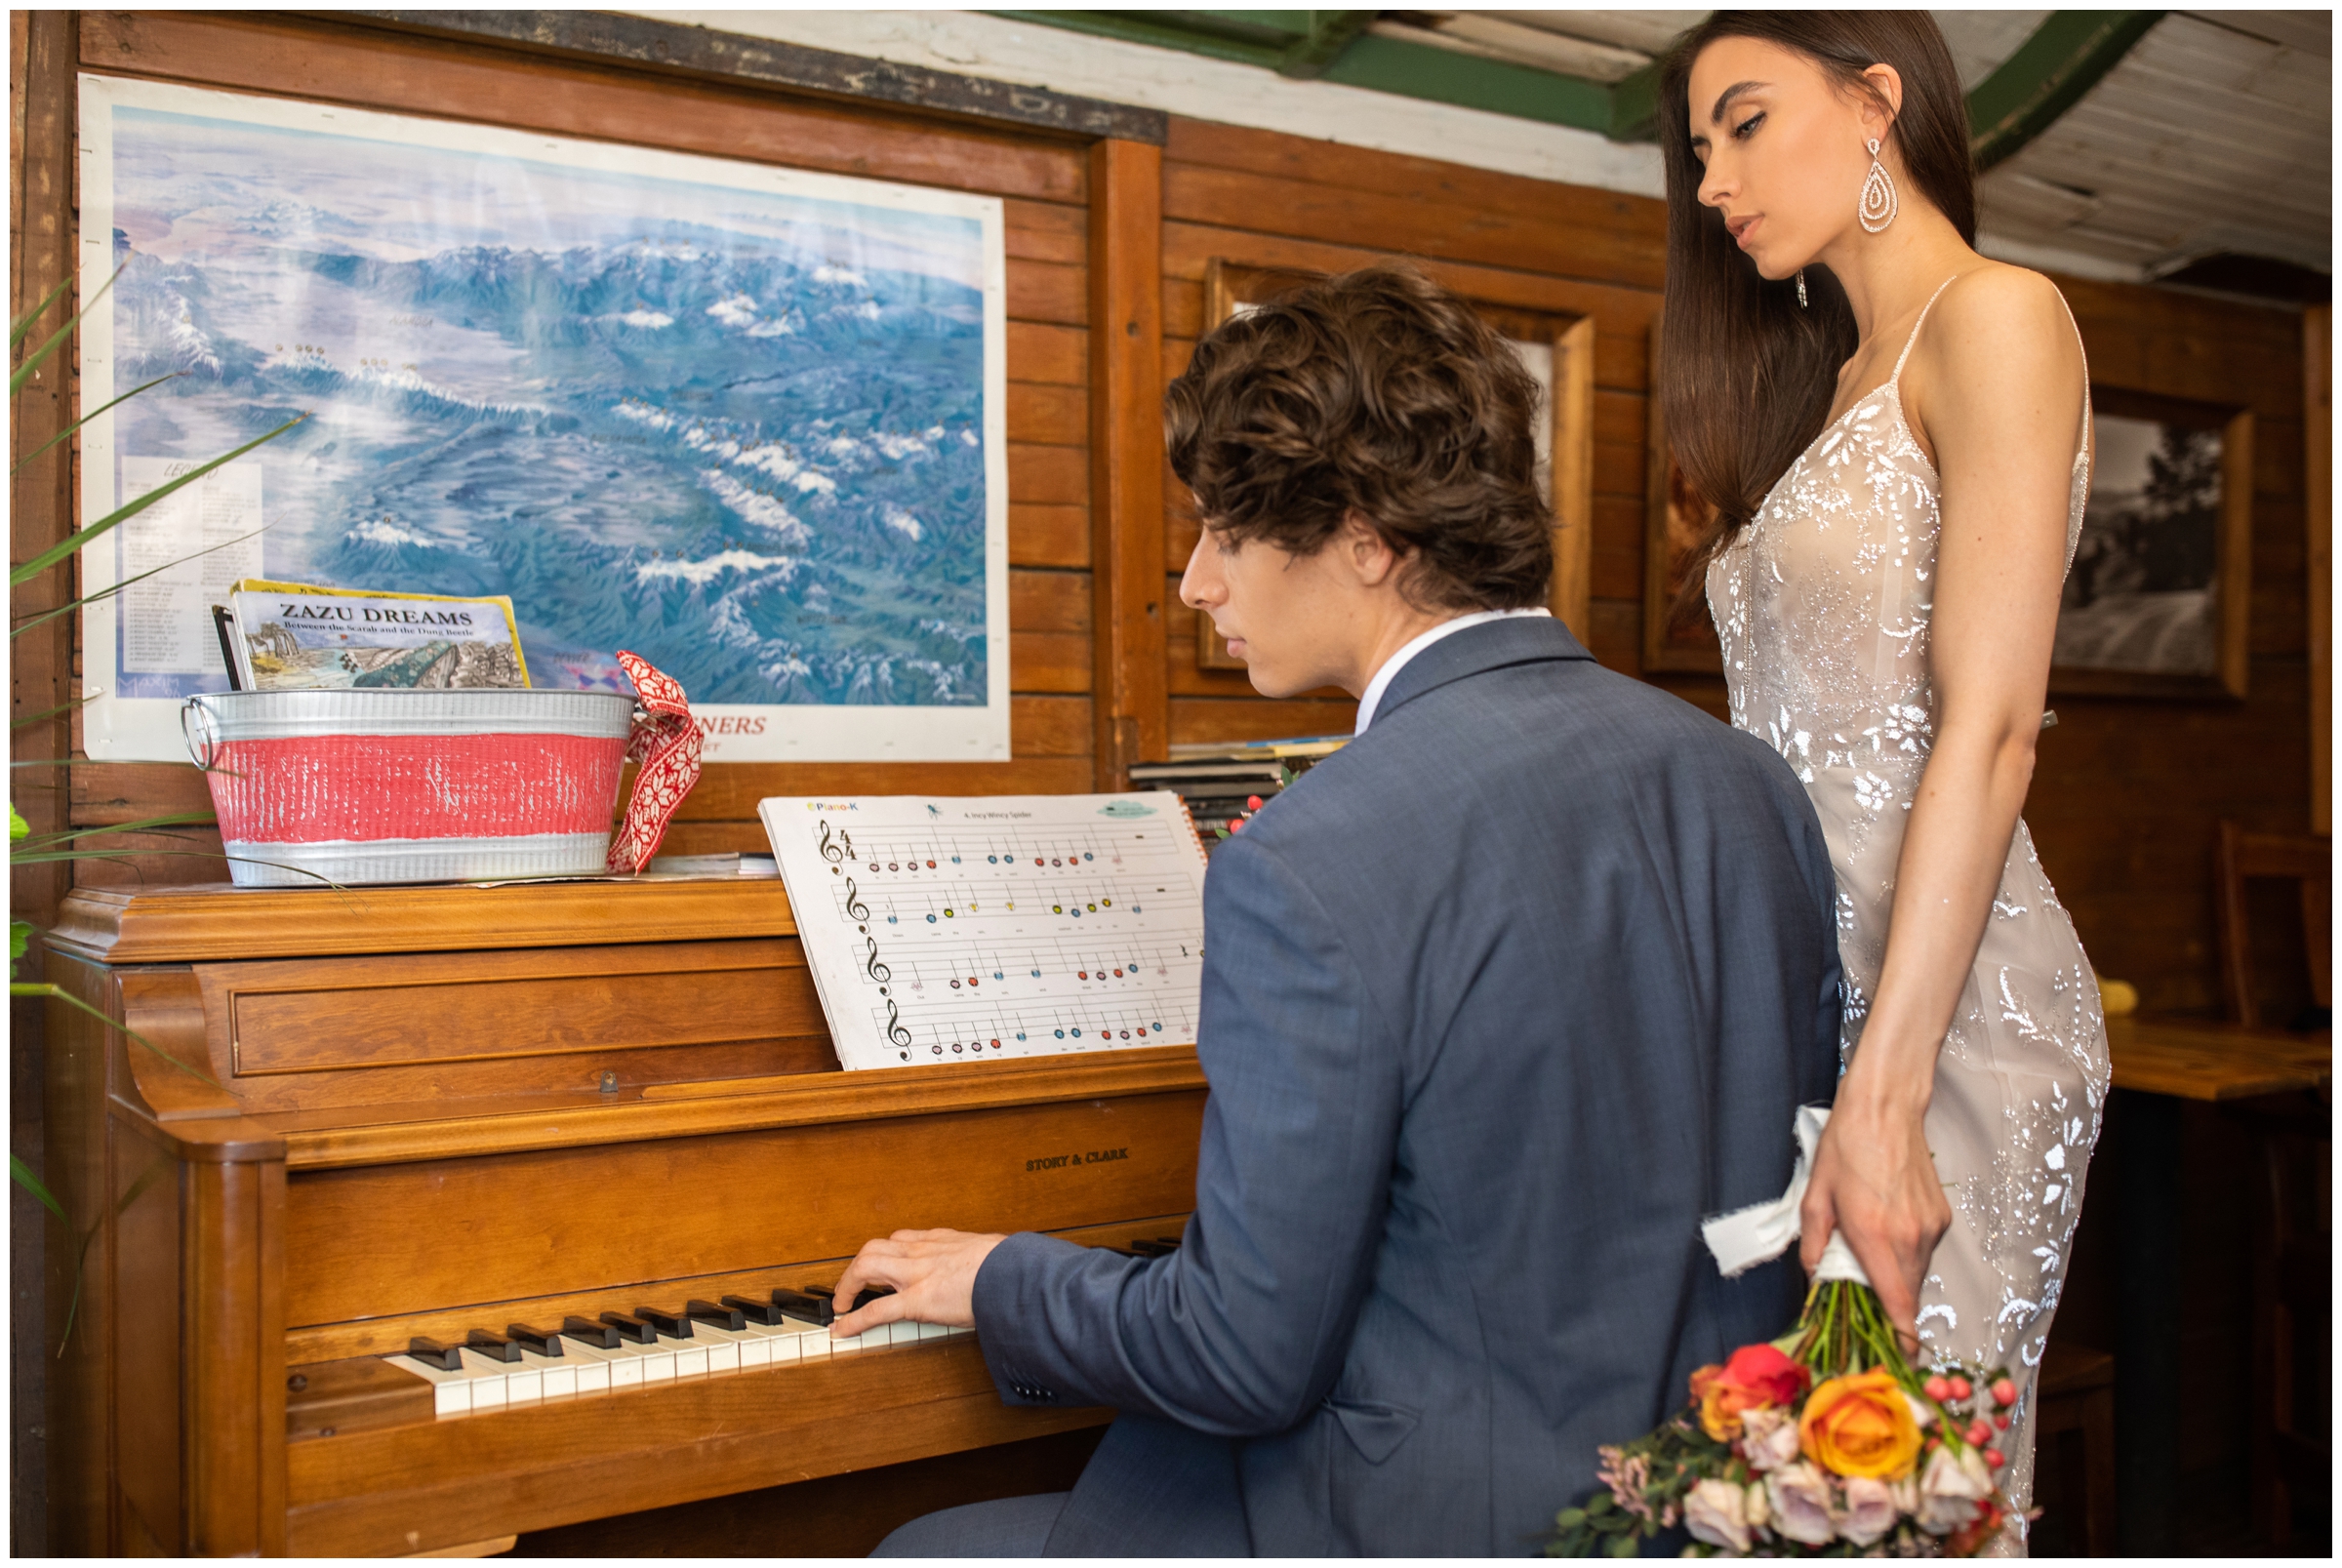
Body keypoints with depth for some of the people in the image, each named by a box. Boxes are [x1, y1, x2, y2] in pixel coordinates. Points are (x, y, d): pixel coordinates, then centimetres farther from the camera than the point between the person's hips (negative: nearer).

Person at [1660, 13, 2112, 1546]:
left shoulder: (1996, 319, -5)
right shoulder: (1840, 381, 20)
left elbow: (1991, 728, -16)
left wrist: (1883, 1094, -21)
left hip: (1938, 999, -8)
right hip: (1796, 987, 8)